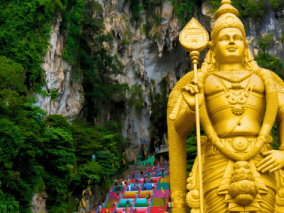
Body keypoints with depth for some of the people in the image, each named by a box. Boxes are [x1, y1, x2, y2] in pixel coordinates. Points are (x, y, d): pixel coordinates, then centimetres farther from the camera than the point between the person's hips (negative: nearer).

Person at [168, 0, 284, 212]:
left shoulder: (263, 79, 20)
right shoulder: (201, 83, 15)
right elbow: (179, 127, 9)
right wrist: (191, 107, -14)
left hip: (259, 169, 2)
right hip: (219, 168, -1)